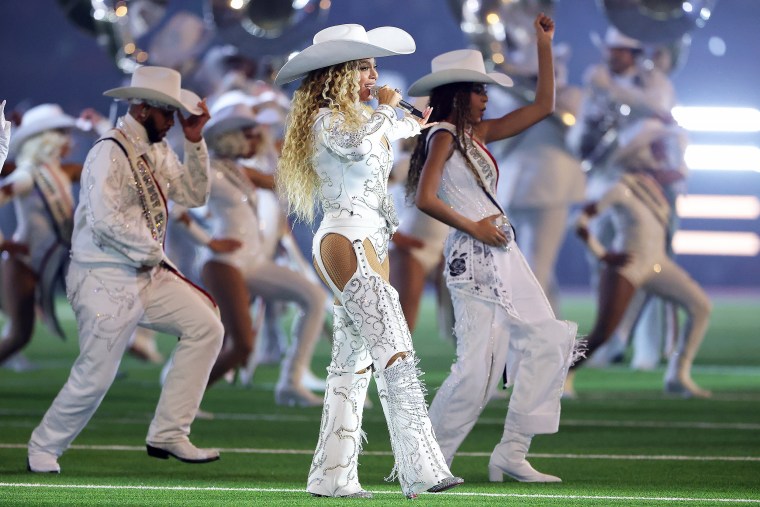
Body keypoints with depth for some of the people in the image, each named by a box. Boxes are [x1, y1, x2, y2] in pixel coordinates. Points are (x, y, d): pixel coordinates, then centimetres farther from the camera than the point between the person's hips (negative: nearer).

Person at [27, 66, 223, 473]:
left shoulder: (155, 151, 11)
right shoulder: (111, 152, -17)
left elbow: (193, 195, 12)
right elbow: (105, 219, -26)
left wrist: (195, 142, 2)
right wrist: (152, 251, -14)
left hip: (149, 276, 9)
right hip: (105, 281, -9)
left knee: (205, 327, 3)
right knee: (94, 377, -8)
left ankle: (167, 435, 6)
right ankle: (43, 451, 15)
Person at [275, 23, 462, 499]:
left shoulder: (361, 117, 21)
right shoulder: (327, 119, -8)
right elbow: (356, 143, -29)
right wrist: (387, 107, -14)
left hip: (371, 243, 10)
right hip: (346, 240, -10)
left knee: (353, 362, 8)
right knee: (394, 351, -19)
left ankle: (332, 476, 10)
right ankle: (420, 470, -26)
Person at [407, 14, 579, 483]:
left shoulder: (477, 134, 16)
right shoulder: (444, 135, -8)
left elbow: (543, 107, 20)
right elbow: (425, 198, -20)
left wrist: (545, 47, 16)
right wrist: (473, 228, -11)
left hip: (504, 256, 9)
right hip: (474, 259, -9)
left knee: (547, 342, 5)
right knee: (479, 365, -12)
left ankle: (512, 454, 5)